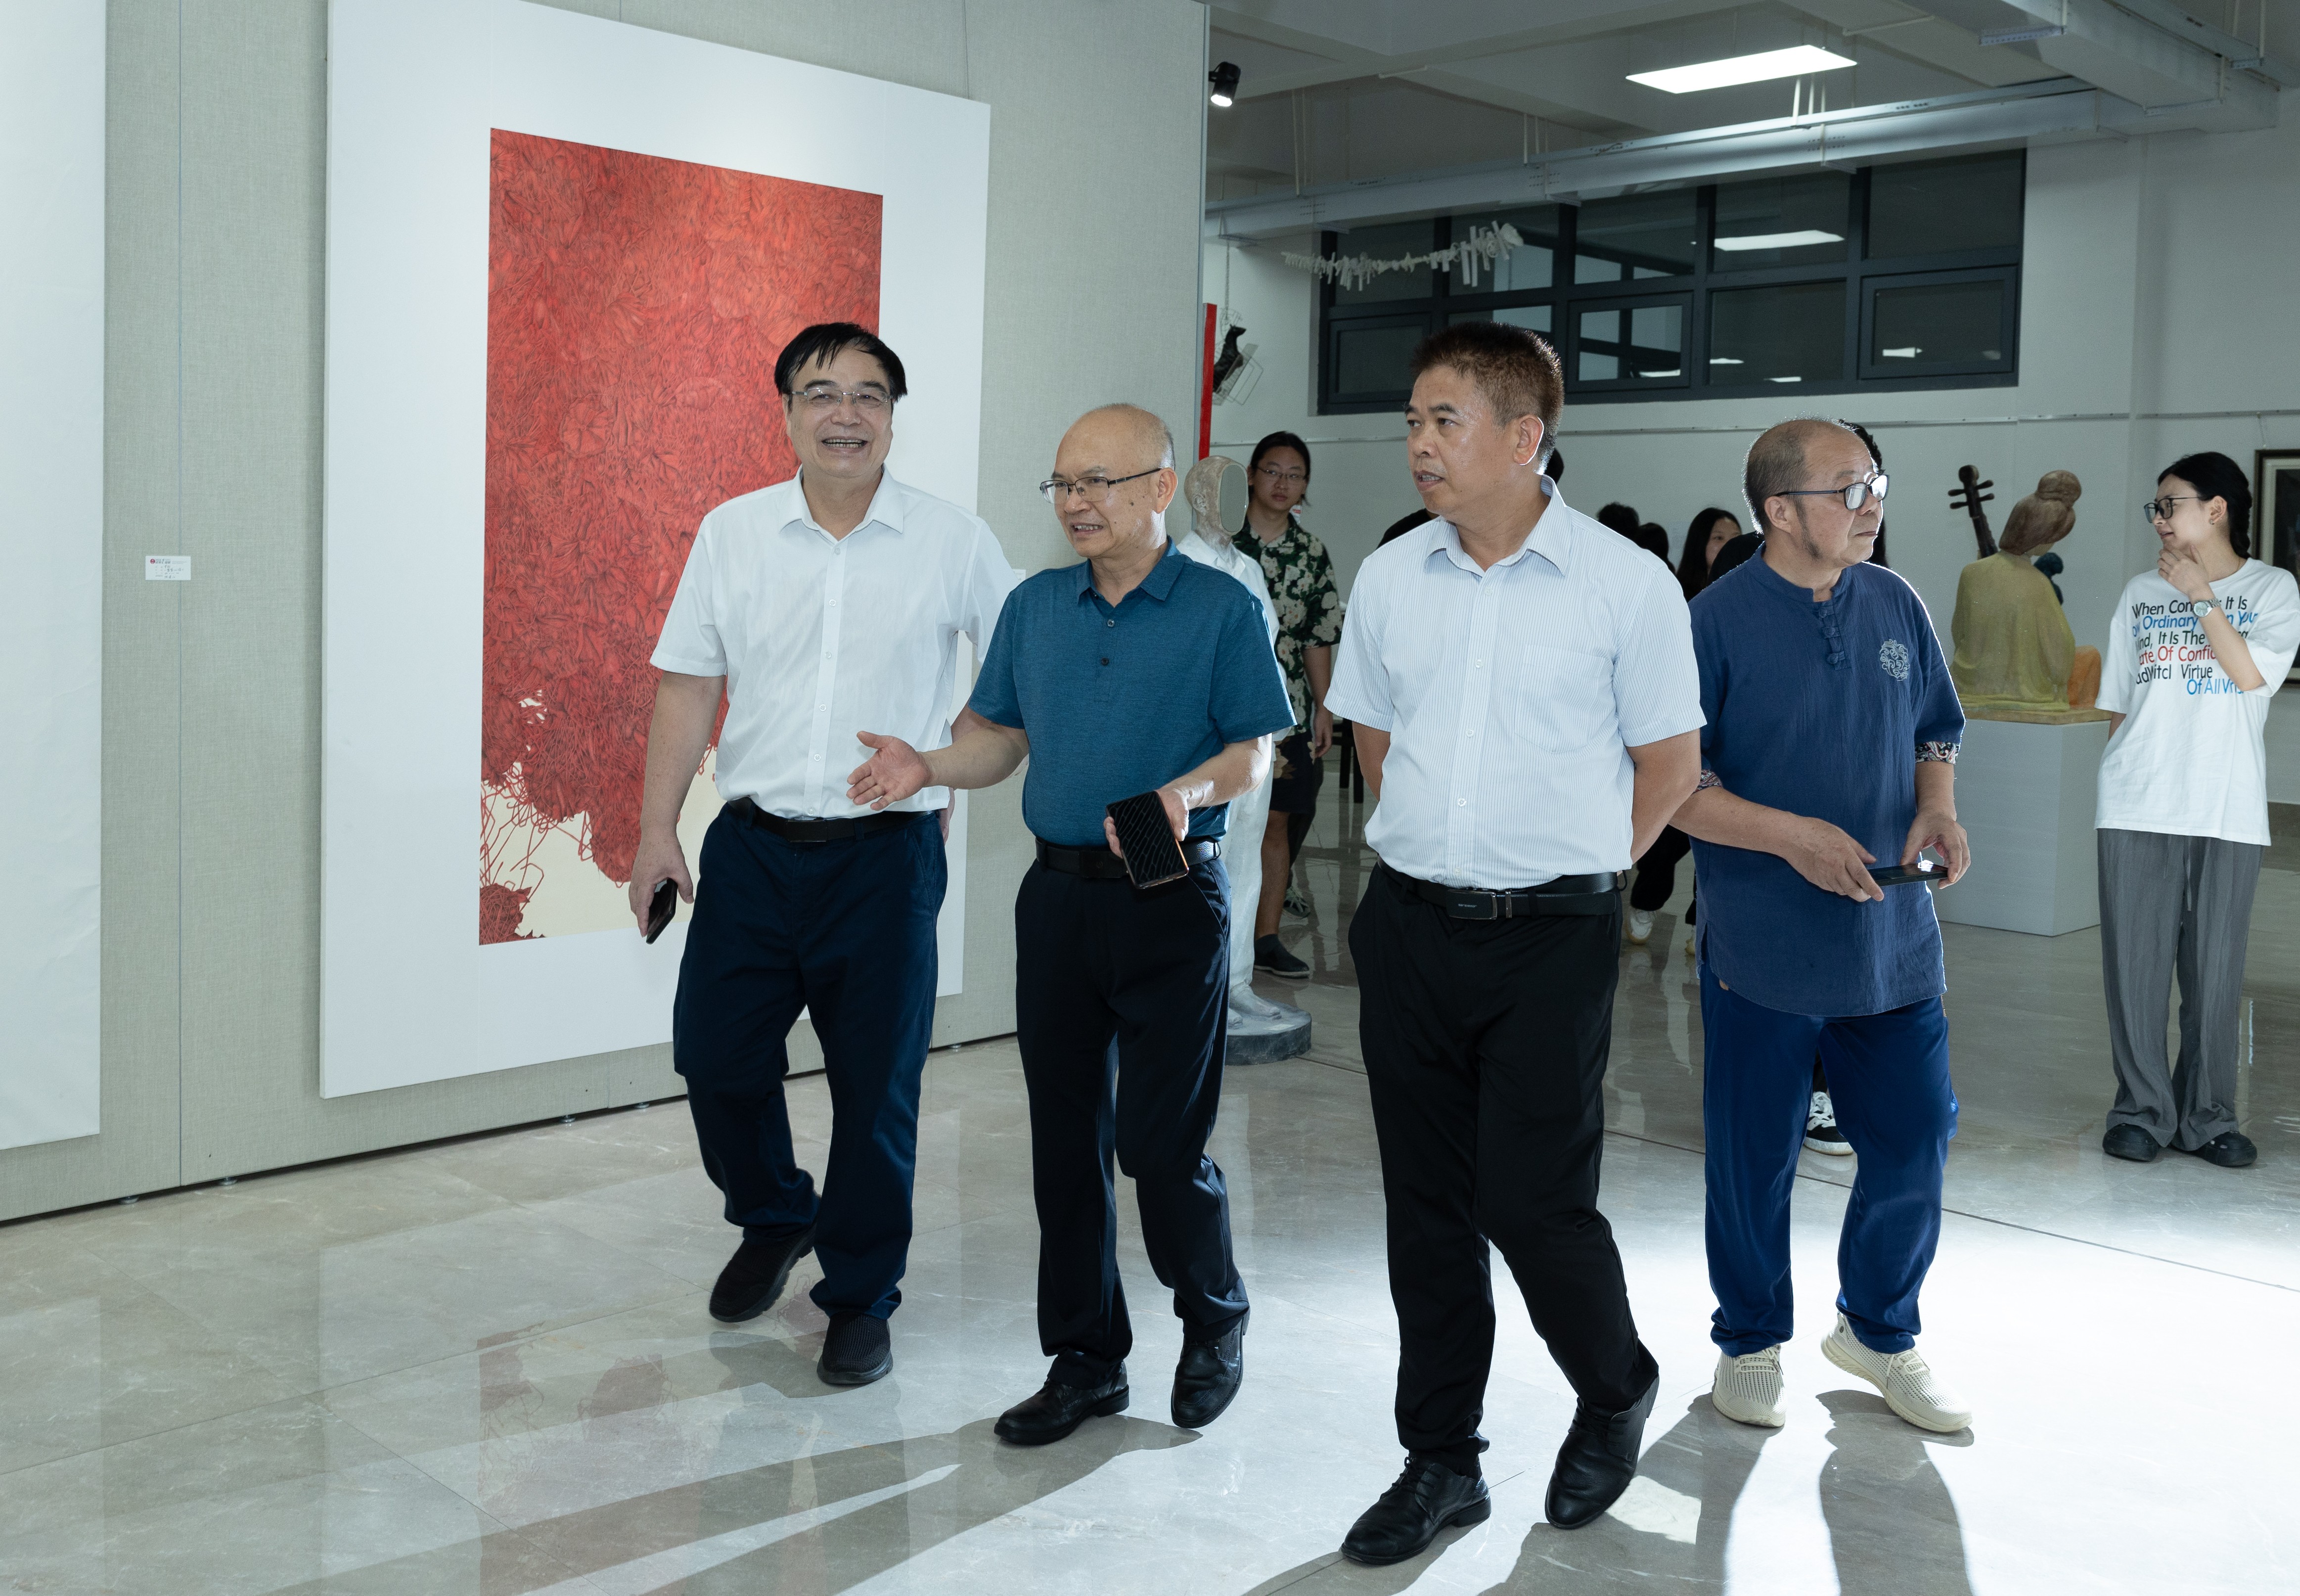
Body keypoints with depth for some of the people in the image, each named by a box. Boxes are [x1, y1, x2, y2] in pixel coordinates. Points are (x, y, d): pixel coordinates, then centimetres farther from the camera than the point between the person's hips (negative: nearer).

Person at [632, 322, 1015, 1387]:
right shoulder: (732, 533, 5)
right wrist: (658, 828, 2)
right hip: (753, 848, 3)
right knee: (716, 1059, 7)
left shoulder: (955, 543, -1)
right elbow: (689, 687, 5)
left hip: (887, 858, -2)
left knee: (876, 1090, 4)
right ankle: (774, 1220, 36)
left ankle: (860, 1300, 21)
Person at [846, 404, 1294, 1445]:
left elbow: (1254, 752, -5)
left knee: (1160, 1142, -4)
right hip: (1058, 892, 5)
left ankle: (1214, 1320, 24)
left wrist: (1190, 789, -24)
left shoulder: (1222, 609, -4)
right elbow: (999, 736, 12)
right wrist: (927, 766, -7)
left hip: (1172, 900, -5)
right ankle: (1085, 1359, 23)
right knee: (1064, 1136, 9)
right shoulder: (1035, 606, 10)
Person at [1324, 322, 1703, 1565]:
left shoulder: (1625, 583, -7)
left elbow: (1669, 762, 1)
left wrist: (1574, 862, 5)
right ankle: (1441, 1463, 25)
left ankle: (1616, 1393, 29)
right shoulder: (1389, 578, 4)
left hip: (1552, 937, -4)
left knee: (1533, 1202, -3)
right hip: (1411, 925, 4)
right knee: (1426, 1205, 10)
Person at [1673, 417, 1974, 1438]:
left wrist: (1938, 808, -4)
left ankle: (1878, 1331, 32)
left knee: (1914, 1142, 8)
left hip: (1892, 940, 4)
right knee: (1754, 1158, 8)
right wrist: (1791, 837, -20)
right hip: (1762, 948, -4)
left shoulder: (1896, 606, 6)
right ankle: (1750, 1342, 30)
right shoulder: (1718, 620, -10)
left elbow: (1934, 735, 17)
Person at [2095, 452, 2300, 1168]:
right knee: (2137, 965, 1)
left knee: (2215, 970, 2)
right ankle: (2141, 1111, 11)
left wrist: (2201, 595, -9)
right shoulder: (2140, 593, 12)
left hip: (2228, 813, -2)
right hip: (2138, 811, 2)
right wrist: (2123, 774, 8)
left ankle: (2206, 1118, 13)